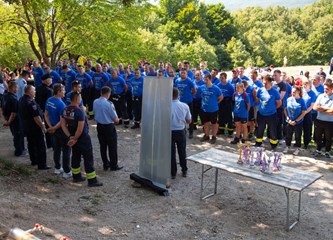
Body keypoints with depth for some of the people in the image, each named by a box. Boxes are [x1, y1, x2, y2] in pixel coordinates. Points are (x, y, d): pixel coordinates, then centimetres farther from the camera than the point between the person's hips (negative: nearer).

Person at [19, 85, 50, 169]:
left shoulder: (21, 100, 5)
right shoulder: (31, 102, -26)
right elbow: (36, 117, -26)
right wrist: (43, 127, -18)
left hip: (26, 126, 10)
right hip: (35, 127, -10)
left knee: (31, 144, 19)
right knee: (40, 146, -1)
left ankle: (34, 160, 31)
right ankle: (42, 164, 3)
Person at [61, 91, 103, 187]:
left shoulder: (66, 110, 0)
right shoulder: (79, 111, -23)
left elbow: (63, 124, 2)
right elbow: (80, 128, -27)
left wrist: (70, 137, -2)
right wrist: (75, 139, -15)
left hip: (73, 137, 8)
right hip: (83, 138, -8)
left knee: (75, 156, 20)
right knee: (88, 158, 0)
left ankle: (76, 176, 31)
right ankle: (92, 180, 5)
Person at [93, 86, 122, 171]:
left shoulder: (95, 102, -2)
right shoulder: (109, 104, -22)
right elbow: (116, 119, -16)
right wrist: (117, 120, 5)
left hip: (99, 126, 6)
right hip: (109, 127, -6)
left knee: (103, 146, 15)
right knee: (112, 147, 7)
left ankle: (105, 164, 26)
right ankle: (114, 166, 17)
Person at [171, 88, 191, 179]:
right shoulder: (184, 106, -10)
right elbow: (189, 121, 0)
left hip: (170, 132, -2)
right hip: (181, 131, 3)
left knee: (171, 153, 9)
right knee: (182, 152, 17)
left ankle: (173, 173, 17)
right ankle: (184, 171, 28)